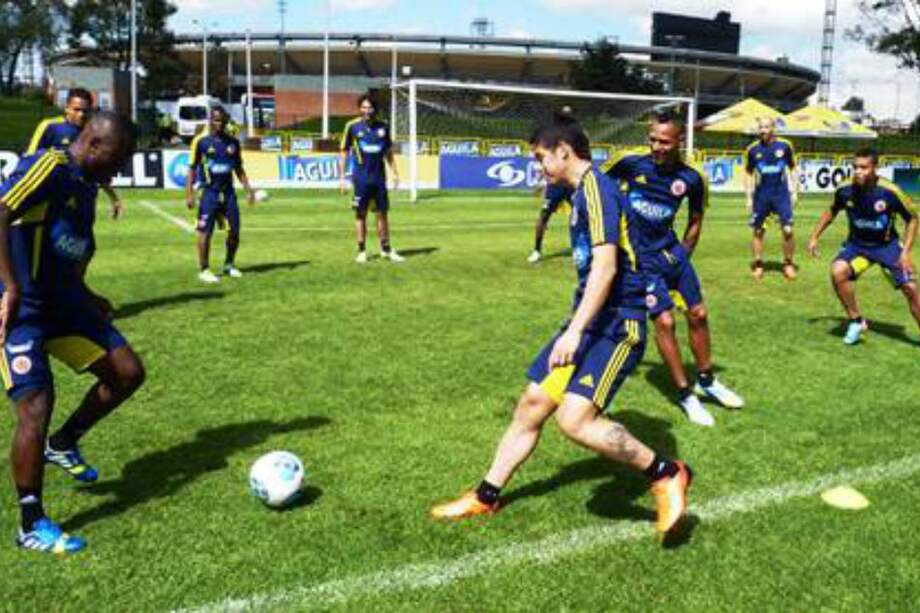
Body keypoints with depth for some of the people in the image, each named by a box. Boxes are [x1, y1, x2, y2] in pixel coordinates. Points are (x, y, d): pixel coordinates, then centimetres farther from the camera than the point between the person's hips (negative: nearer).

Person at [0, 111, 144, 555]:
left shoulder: (86, 186, 12)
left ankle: (63, 445, 26)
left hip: (62, 302, 9)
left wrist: (86, 297, 20)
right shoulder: (49, 166, -15)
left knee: (127, 372, 5)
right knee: (36, 406, -13)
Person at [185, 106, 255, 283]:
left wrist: (248, 189, 9)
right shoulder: (200, 141, -3)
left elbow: (239, 169, 16)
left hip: (228, 192, 4)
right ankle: (204, 270, 6)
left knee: (235, 230, 4)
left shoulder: (233, 142, 8)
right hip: (209, 192, -4)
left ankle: (229, 265, 22)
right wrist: (189, 194, -7)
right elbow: (192, 169, -1)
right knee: (205, 232, -4)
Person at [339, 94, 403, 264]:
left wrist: (395, 172, 11)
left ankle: (386, 249, 17)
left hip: (379, 178, 3)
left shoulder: (383, 126, 6)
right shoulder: (352, 126, -2)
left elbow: (388, 152, 16)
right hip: (361, 178, -3)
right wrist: (342, 177, -3)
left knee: (382, 213, 7)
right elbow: (344, 152, 2)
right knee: (361, 214, 2)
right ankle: (361, 251, 11)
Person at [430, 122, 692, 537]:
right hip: (591, 321, 10)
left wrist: (574, 330, -27)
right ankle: (486, 498, 24)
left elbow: (606, 266, -24)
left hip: (616, 324, -10)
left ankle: (666, 474, -3)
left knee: (574, 420, -22)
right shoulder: (585, 192, 16)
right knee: (532, 404, 11)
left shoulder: (595, 188, -14)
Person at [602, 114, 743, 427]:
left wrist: (683, 253, 7)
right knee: (664, 322, -9)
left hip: (671, 252, 4)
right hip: (639, 257, -4)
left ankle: (706, 380, 32)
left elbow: (695, 221, 10)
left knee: (698, 314, 9)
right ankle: (685, 394, 6)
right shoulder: (630, 163, -14)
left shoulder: (692, 179, -7)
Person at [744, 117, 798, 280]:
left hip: (781, 193, -1)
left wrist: (795, 191, 5)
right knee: (758, 231, 4)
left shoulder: (785, 146, 0)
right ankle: (758, 265, 17)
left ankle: (789, 264, 9)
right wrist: (749, 198, 4)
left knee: (788, 230, -7)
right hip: (761, 195, 1)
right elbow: (749, 174, 9)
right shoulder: (753, 149, 1)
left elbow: (792, 169, 9)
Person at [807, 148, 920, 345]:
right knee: (837, 272, -26)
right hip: (857, 244, 2)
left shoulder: (889, 191, -25)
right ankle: (856, 322, -6)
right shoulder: (845, 190, -17)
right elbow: (832, 211, 7)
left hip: (887, 245, -1)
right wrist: (815, 237, 3)